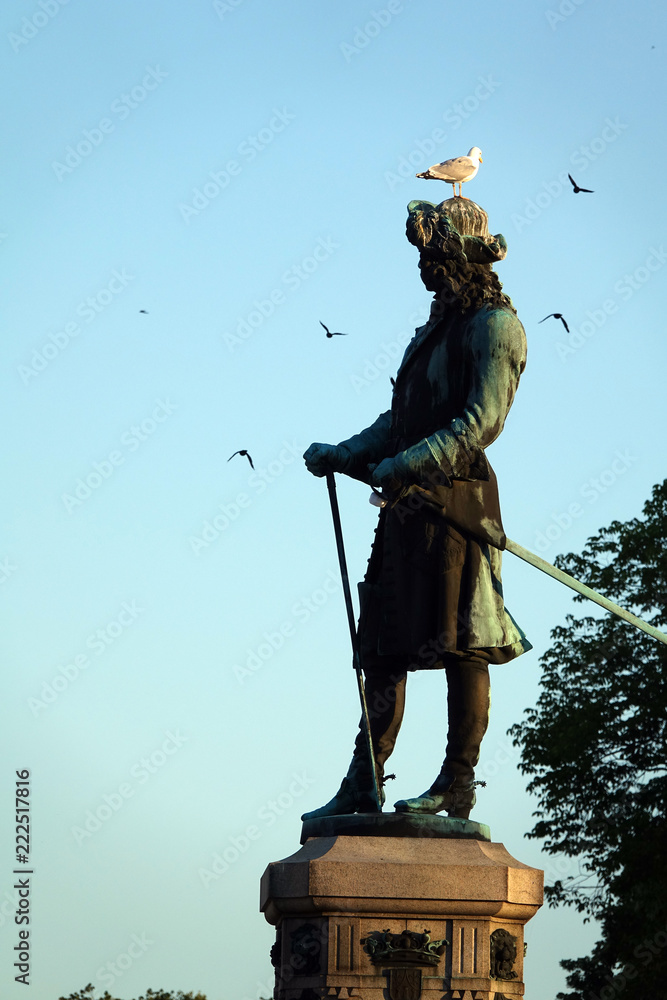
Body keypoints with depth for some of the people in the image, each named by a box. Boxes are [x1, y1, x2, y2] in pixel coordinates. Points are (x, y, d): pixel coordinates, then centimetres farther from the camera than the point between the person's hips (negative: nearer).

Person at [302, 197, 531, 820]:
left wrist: (408, 464, -23)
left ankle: (458, 787, -7)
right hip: (408, 505, 9)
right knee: (383, 644, 5)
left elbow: (482, 421, -16)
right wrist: (342, 455, 17)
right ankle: (362, 787, 6)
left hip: (455, 499, -9)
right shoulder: (436, 329, 23)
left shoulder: (494, 325, -4)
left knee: (460, 641, -8)